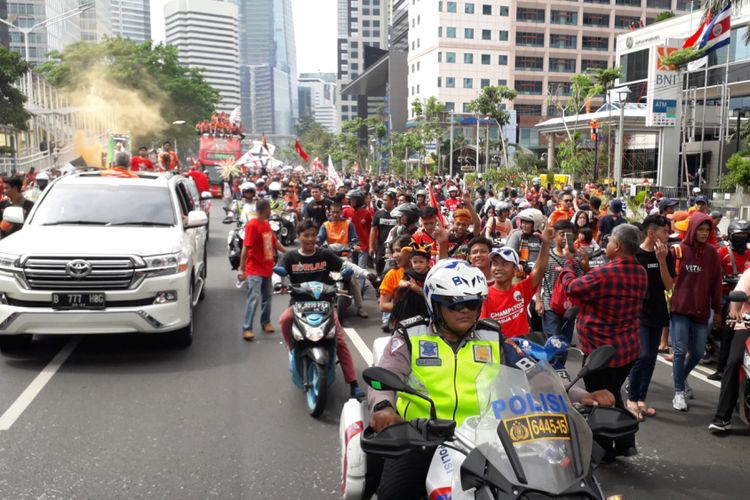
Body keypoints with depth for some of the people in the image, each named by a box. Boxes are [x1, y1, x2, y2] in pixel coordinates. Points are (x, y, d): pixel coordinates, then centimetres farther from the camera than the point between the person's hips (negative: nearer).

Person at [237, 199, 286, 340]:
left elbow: (274, 243, 19)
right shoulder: (252, 225, -17)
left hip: (267, 268, 8)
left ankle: (266, 322, 30)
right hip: (255, 270, -8)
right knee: (253, 298, -11)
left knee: (267, 296, 16)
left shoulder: (267, 224, 9)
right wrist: (241, 269, -22)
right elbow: (245, 248, -20)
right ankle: (247, 328, -7)